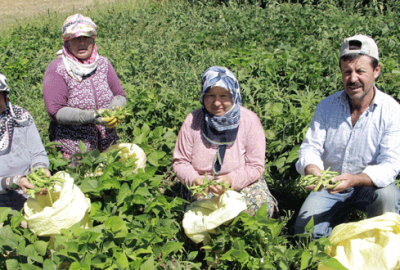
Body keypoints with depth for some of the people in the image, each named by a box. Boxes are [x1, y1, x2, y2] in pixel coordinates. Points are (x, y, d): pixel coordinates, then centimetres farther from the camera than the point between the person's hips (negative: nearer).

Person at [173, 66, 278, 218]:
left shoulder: (249, 121, -9)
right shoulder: (192, 121, -6)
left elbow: (256, 167, -8)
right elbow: (180, 162, 1)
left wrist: (231, 180, -27)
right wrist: (193, 179, -22)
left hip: (243, 183, 0)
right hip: (202, 187, 0)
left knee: (262, 206, -28)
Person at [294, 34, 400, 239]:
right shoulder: (327, 106, -5)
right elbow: (310, 147, -6)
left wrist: (354, 180, -39)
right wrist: (312, 170, -32)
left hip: (369, 186, -1)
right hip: (329, 185, 2)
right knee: (304, 230, -17)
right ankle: (338, 224, 14)